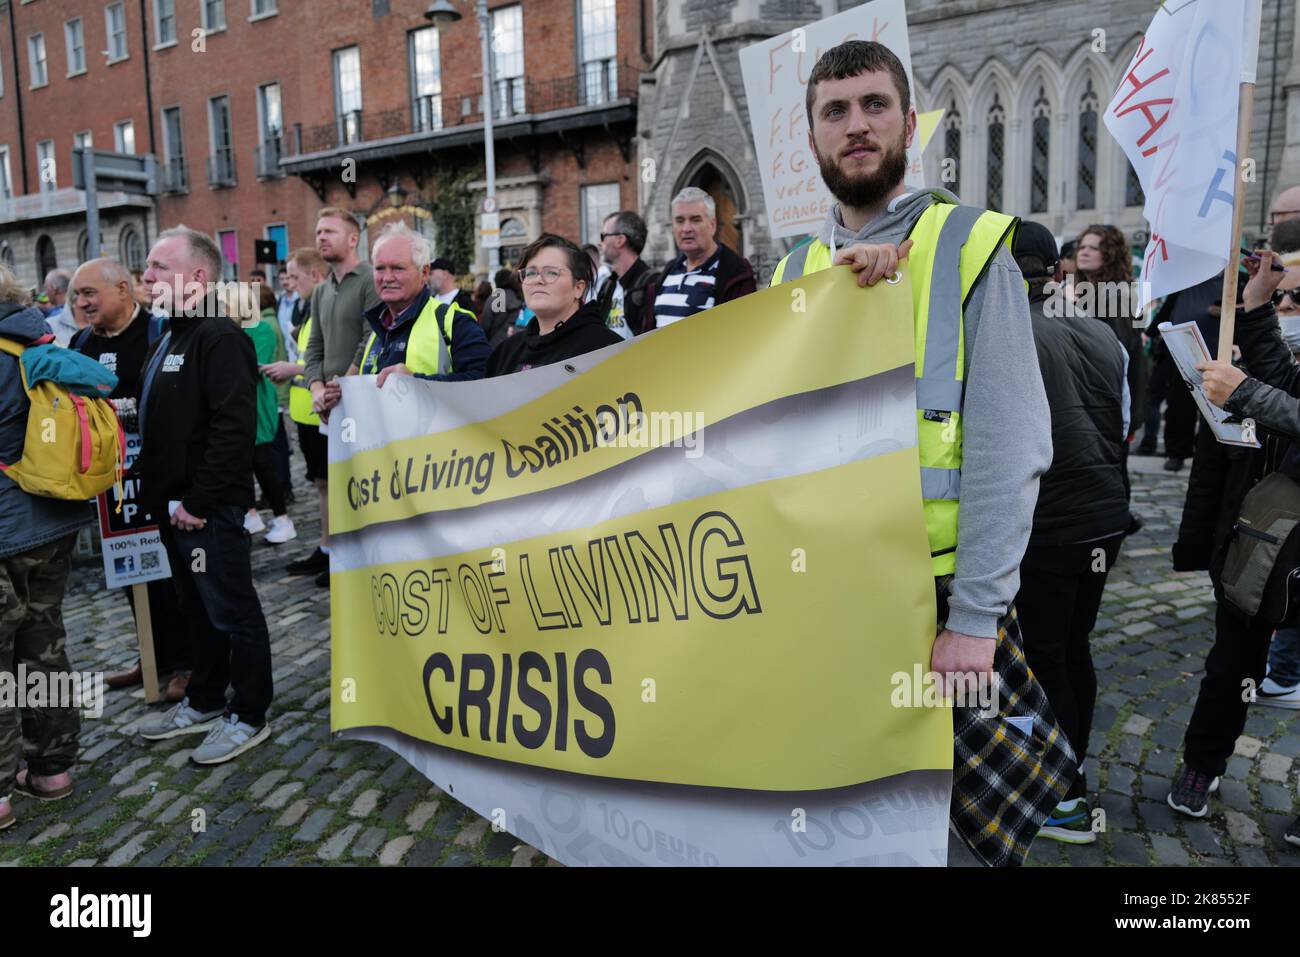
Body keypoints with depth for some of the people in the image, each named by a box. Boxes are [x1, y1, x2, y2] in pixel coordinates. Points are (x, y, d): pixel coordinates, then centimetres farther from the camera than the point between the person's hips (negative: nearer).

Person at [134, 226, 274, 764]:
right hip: (174, 505, 10)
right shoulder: (169, 339, 16)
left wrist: (199, 502, -22)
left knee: (232, 613, 2)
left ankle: (249, 717, 15)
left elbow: (234, 427, -25)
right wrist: (158, 489, 13)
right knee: (197, 610, 20)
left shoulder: (219, 338, -16)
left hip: (209, 510, -10)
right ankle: (204, 703, 35)